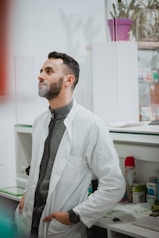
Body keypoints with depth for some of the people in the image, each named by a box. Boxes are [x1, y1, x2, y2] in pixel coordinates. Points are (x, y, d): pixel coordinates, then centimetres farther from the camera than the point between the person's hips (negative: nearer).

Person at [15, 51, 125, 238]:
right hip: (28, 221, 6)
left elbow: (114, 187, -14)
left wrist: (73, 216, -14)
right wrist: (28, 195, 6)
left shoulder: (91, 125, -15)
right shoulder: (39, 122, 5)